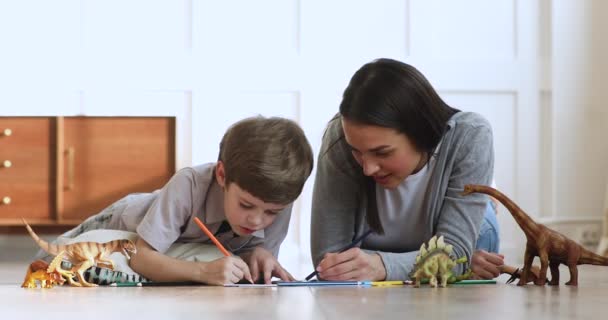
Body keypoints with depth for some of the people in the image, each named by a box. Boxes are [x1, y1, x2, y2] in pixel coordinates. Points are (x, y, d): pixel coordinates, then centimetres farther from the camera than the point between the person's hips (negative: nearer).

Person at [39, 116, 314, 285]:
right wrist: (204, 271, -59)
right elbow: (141, 257, -45)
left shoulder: (276, 203, -33)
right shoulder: (188, 185, -46)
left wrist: (259, 255, -41)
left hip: (186, 252, 4)